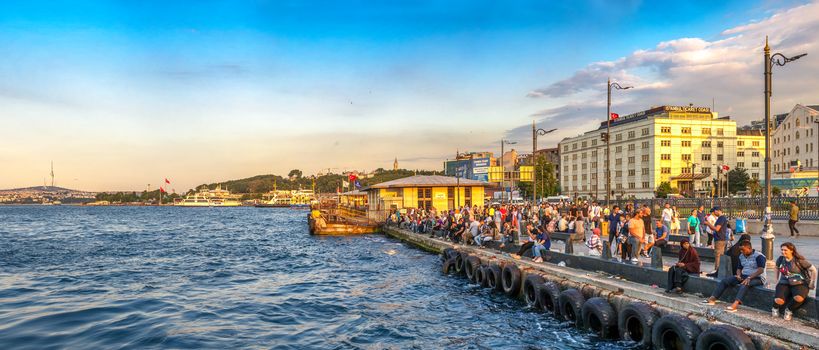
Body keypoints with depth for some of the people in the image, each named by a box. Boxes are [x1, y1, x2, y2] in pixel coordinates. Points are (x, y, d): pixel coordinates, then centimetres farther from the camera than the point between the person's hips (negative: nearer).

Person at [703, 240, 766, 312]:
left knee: (744, 284, -39)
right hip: (743, 276, 8)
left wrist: (749, 277, -32)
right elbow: (739, 268, 20)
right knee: (725, 280, -9)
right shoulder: (741, 256, 12)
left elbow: (761, 270, -23)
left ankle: (735, 304, -57)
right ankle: (712, 298, -19)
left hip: (757, 278, -8)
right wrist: (738, 275, -3)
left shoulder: (758, 256, -12)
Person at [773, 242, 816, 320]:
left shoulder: (799, 260, -10)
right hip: (785, 283, 2)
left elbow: (813, 270, -3)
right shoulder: (780, 259, 3)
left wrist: (812, 283, -2)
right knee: (779, 300, -25)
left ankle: (789, 309, -5)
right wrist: (778, 280, 20)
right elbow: (777, 268, 24)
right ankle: (775, 308, 13)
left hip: (799, 283, -2)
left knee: (799, 298, -36)